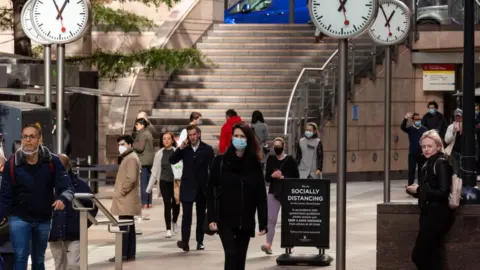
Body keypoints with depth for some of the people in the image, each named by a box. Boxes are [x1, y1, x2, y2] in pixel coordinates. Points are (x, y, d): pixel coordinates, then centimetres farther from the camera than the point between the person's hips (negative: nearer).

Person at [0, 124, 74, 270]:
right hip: (19, 218, -2)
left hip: (43, 219, 2)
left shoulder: (52, 161, -10)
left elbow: (67, 187, -16)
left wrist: (63, 199, -38)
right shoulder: (12, 163, -10)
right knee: (20, 258, -13)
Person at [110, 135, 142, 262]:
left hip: (126, 200, -10)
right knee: (129, 227, 9)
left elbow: (131, 179, -23)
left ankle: (123, 254, -10)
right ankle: (130, 254, 11)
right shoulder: (127, 158, 20)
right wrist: (119, 193, 16)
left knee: (124, 227, -10)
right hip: (126, 200, 10)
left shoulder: (131, 158, -13)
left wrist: (121, 192, -18)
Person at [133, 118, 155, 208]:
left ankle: (144, 203, -8)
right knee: (148, 182, 12)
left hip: (144, 161, -10)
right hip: (150, 160, 10)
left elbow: (140, 147, -19)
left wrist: (132, 145, -4)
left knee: (143, 182, -7)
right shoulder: (148, 133, 17)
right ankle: (149, 202, 15)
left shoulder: (142, 134, -12)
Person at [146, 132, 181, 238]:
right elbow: (155, 171, 10)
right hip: (165, 182, 1)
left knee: (176, 204, 3)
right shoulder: (159, 154, 6)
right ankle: (168, 229, 7)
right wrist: (149, 187, 9)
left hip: (176, 182, -1)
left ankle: (174, 222, 33)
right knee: (167, 205, -2)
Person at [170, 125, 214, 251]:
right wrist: (180, 148, -13)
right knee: (186, 215, -9)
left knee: (201, 215, 9)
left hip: (202, 187, 0)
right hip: (187, 187, 0)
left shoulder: (207, 149, -1)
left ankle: (200, 241, 16)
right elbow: (172, 160, -2)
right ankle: (185, 241, -16)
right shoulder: (185, 149, 5)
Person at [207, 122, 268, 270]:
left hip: (246, 220, 3)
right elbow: (211, 191, -3)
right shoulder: (220, 161, -3)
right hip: (225, 219, -2)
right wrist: (212, 218, -11)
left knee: (240, 258, 9)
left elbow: (261, 195, 1)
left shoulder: (254, 164, 3)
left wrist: (263, 222, -4)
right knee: (231, 255, -13)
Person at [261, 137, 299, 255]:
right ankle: (268, 244, -16)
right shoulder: (271, 160, 5)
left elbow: (296, 177, -5)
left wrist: (283, 177, -17)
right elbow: (266, 178, 7)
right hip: (273, 192, 2)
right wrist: (273, 175, -14)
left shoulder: (290, 160, -4)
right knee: (271, 219, -9)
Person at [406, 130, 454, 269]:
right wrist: (414, 190, -1)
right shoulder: (428, 164, 14)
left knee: (418, 255, -10)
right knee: (433, 257, 12)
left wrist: (420, 189, -14)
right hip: (429, 213, 10)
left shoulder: (441, 163, -14)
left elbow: (443, 193, -22)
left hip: (438, 215, -10)